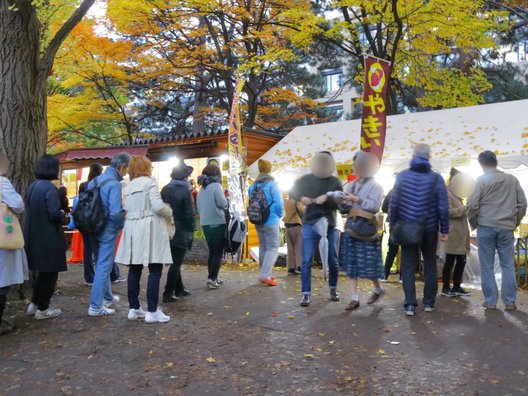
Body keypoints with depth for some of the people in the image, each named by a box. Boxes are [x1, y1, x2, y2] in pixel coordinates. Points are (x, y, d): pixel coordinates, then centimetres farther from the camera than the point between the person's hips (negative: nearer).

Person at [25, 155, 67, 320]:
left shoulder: (32, 187, 8)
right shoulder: (50, 188, -19)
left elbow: (30, 209, 16)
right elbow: (55, 213, -24)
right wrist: (63, 214, -3)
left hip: (34, 236, 8)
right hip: (49, 238, -8)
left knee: (39, 271, 21)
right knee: (49, 273, 5)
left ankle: (35, 303, 29)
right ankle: (42, 309, 13)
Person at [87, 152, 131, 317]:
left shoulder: (94, 181, 8)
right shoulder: (114, 184, -18)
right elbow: (116, 212, -24)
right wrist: (121, 226, -6)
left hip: (95, 228, 9)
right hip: (108, 230, -9)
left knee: (102, 265, 20)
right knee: (104, 267, -2)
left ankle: (107, 298, 34)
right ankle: (96, 307, 3)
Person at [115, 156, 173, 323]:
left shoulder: (128, 187, 16)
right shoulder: (149, 182, -6)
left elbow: (128, 209, 12)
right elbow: (158, 206, -16)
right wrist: (169, 212, 2)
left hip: (133, 229, 8)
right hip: (149, 229, -8)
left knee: (134, 270, 9)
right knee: (155, 271, -5)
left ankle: (134, 308, 14)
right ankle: (152, 311, -6)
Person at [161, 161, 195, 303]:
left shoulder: (165, 189, 6)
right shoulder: (185, 191, -14)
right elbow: (190, 213, -15)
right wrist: (192, 229, -4)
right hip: (181, 232, -7)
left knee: (175, 261, 18)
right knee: (176, 263, -1)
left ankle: (179, 288, 28)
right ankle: (168, 293, -2)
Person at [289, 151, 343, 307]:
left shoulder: (335, 181, 3)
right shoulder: (307, 179, 3)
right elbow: (292, 192, 11)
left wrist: (327, 198, -21)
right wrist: (301, 197, -9)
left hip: (330, 225, 1)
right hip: (310, 224, -1)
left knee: (333, 261, 10)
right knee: (306, 261, -4)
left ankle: (333, 288, 31)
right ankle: (305, 294, 4)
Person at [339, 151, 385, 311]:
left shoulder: (376, 186, -5)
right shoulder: (351, 185, 10)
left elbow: (374, 206, -20)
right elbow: (342, 204, 2)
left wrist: (356, 199, -25)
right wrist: (354, 210, -16)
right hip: (351, 231, 5)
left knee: (369, 265, 2)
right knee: (351, 265, 2)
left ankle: (378, 289, 30)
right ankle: (354, 299, 8)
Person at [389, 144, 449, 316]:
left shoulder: (402, 177, -3)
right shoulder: (436, 178, -4)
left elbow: (393, 204, -4)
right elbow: (443, 207, -4)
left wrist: (393, 225, 4)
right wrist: (444, 230, 3)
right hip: (429, 230, 1)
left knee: (408, 267, 4)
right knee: (430, 265, 15)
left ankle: (410, 304, 1)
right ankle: (429, 303, 20)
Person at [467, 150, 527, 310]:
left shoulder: (482, 180, -2)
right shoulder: (512, 179, 7)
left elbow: (472, 205, -8)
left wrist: (474, 223, 7)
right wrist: (514, 223, 17)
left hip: (486, 227, -2)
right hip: (506, 228, 3)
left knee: (487, 267, 4)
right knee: (508, 266, 9)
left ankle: (490, 301, 7)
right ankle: (510, 302, 10)